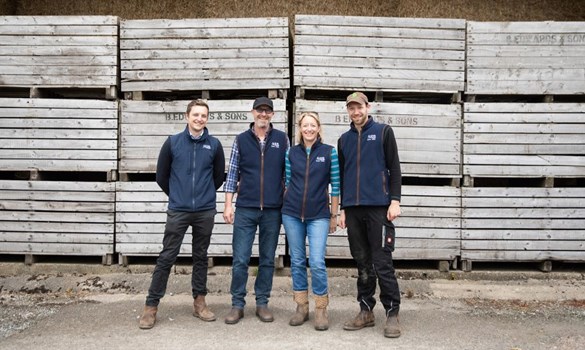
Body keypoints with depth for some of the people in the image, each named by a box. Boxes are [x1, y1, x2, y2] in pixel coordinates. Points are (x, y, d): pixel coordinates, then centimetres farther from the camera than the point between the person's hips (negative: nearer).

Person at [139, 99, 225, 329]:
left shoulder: (214, 145, 1)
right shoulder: (173, 142, -1)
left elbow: (219, 175, 12)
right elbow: (161, 175, 7)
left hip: (205, 212, 1)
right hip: (178, 211, -1)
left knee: (201, 258, 12)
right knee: (166, 258, 1)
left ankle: (199, 303, 23)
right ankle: (151, 306, 10)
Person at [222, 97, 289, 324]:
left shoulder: (282, 139, 5)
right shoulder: (241, 140, 5)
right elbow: (232, 174, 6)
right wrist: (228, 205, 1)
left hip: (273, 210, 1)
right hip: (245, 209, 0)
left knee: (267, 260, 8)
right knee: (240, 259, 0)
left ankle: (262, 303, 20)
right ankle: (237, 305, 13)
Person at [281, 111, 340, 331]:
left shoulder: (329, 152, -1)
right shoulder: (291, 153, 5)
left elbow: (335, 186, 0)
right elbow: (287, 183, 10)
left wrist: (334, 215, 0)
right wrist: (285, 208, 10)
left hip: (318, 216, -2)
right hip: (292, 214, 3)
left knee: (317, 263, -8)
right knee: (297, 261, 8)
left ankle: (321, 309, 9)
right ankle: (301, 307, 21)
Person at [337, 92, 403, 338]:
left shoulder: (383, 132, 5)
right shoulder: (344, 140, 16)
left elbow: (394, 168, 0)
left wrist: (395, 200, -9)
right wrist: (343, 209, 13)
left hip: (379, 207, -4)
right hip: (353, 209, 4)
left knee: (382, 263, -4)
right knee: (362, 263, 9)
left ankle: (392, 314, 6)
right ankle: (366, 311, 18)